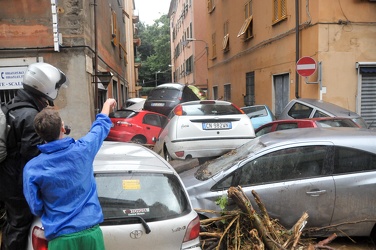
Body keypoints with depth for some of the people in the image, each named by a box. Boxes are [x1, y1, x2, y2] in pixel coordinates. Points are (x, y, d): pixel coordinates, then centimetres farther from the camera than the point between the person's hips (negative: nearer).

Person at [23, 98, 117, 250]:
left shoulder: (31, 169, -11)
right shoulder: (82, 149, -11)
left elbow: (36, 209, -3)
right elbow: (101, 126, 9)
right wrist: (107, 104, 28)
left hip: (60, 237, -1)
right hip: (91, 231, 1)